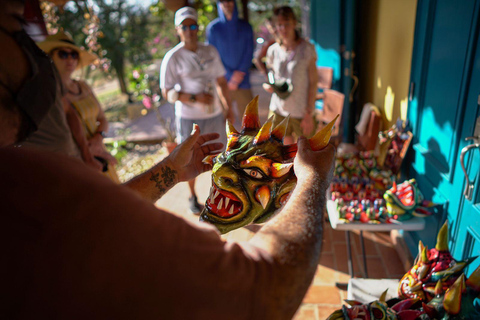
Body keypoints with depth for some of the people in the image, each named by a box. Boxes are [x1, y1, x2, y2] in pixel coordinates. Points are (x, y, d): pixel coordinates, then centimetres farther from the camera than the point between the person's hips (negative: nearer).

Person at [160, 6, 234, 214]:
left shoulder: (210, 51, 4)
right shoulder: (173, 58, -9)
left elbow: (221, 82, 11)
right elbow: (167, 93, -11)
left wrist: (228, 109, 11)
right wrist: (196, 98, -22)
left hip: (214, 114, 4)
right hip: (188, 117, -4)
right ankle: (193, 197, 33)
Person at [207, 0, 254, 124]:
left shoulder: (245, 27, 7)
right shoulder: (213, 28, 1)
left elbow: (249, 53, 5)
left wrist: (240, 73, -9)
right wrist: (230, 76, -7)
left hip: (243, 81, 2)